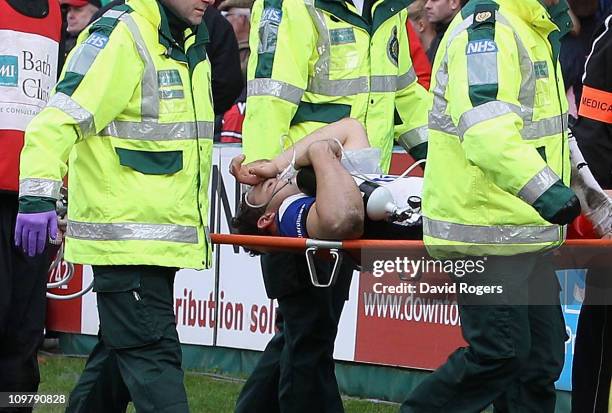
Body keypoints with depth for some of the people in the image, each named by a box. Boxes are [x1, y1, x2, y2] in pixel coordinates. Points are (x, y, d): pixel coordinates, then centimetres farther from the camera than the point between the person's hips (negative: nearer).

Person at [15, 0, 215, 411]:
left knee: (121, 352, 15)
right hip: (125, 234, -9)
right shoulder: (118, 38, -13)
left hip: (162, 234, 9)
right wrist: (39, 194, -28)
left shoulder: (190, 43, 15)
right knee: (154, 356, -11)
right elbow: (57, 122, -19)